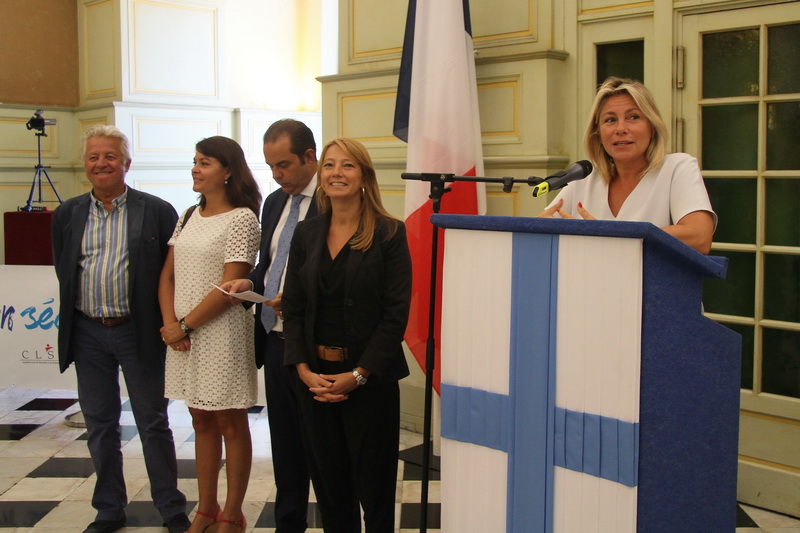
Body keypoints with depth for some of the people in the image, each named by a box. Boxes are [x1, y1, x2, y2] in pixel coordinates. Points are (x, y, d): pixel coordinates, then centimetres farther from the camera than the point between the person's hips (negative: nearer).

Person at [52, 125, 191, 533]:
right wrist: (77, 315, 6)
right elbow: (63, 271, 13)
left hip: (139, 331, -3)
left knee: (153, 423, 7)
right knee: (99, 425, 13)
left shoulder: (157, 212, -4)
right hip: (88, 334, 3)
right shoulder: (67, 215, 7)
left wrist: (167, 323, -7)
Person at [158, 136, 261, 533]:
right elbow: (168, 277, 11)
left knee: (230, 423, 5)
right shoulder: (189, 217, 11)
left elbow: (230, 287, -16)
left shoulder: (242, 218, -10)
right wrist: (171, 322, -5)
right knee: (202, 421, 15)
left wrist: (185, 325, -12)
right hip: (183, 333, 7)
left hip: (222, 333, -7)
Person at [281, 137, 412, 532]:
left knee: (374, 487, 5)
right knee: (328, 484, 12)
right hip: (315, 377, 4)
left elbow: (396, 315, -10)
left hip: (370, 378, -4)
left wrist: (357, 376, -14)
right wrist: (304, 369, -6)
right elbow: (292, 308, 6)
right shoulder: (306, 234, 8)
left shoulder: (389, 234, -6)